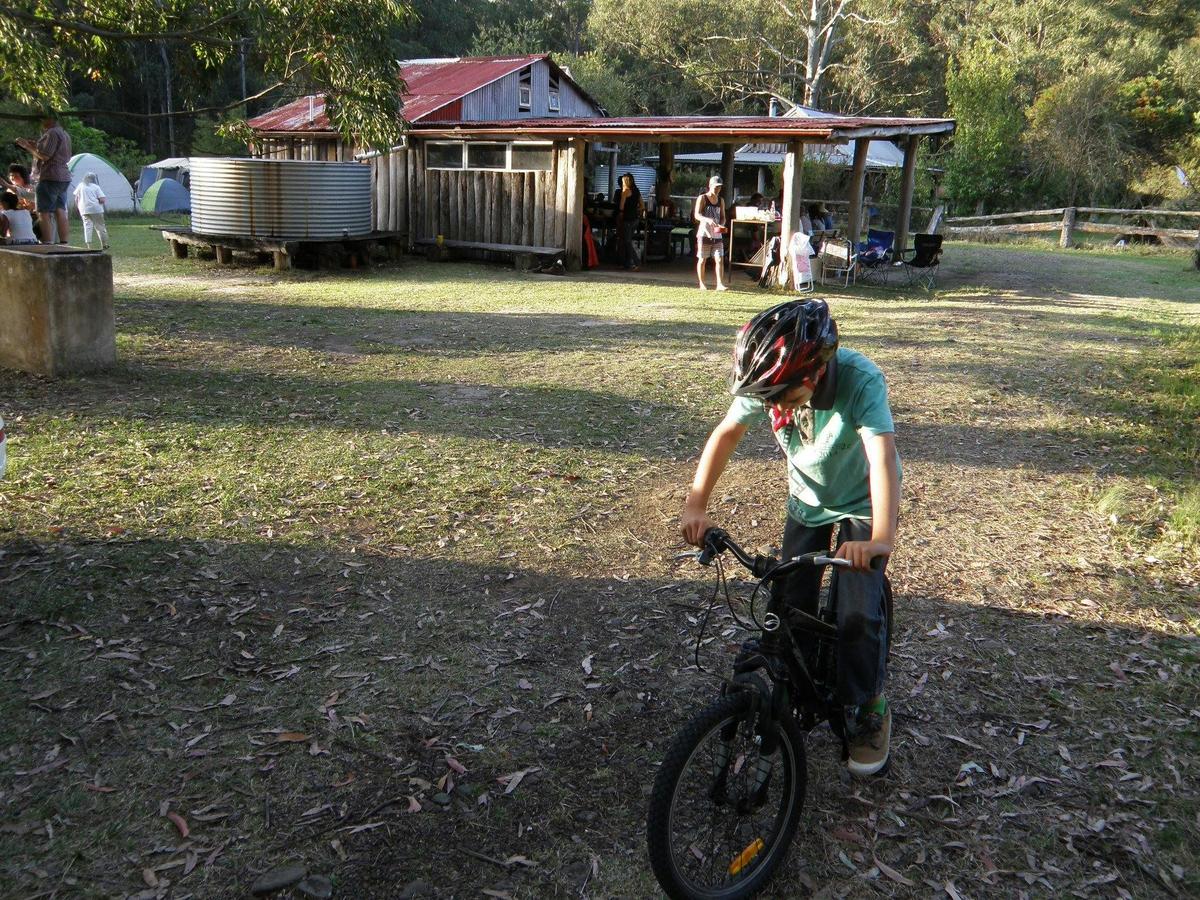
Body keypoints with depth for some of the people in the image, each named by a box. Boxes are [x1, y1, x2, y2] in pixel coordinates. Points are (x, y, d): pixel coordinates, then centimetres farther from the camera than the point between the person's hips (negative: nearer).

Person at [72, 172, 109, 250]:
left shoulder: (80, 186, 9)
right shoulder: (96, 187, 0)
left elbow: (76, 199, 10)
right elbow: (102, 200, -10)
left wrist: (78, 207, 22)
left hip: (84, 209, 2)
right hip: (95, 209, -2)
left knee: (87, 226, 2)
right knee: (100, 226, 7)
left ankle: (88, 245, -7)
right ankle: (104, 244, 11)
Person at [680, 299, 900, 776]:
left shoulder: (860, 380, -37)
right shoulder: (772, 382, -24)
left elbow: (883, 456, -49)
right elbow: (726, 433, -15)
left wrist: (881, 538, -64)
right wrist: (696, 504, -27)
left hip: (863, 502, -4)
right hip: (807, 499, 4)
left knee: (858, 614, -12)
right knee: (789, 605, 0)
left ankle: (867, 711, 13)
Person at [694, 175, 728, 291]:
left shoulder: (721, 200, 12)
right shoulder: (702, 198, -3)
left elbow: (723, 217, 15)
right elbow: (697, 215, -14)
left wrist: (722, 225, -8)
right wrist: (708, 219, -32)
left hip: (717, 234, 4)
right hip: (704, 233, -4)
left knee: (719, 259, -6)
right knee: (702, 259, 3)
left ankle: (720, 284, -8)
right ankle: (702, 284, 12)